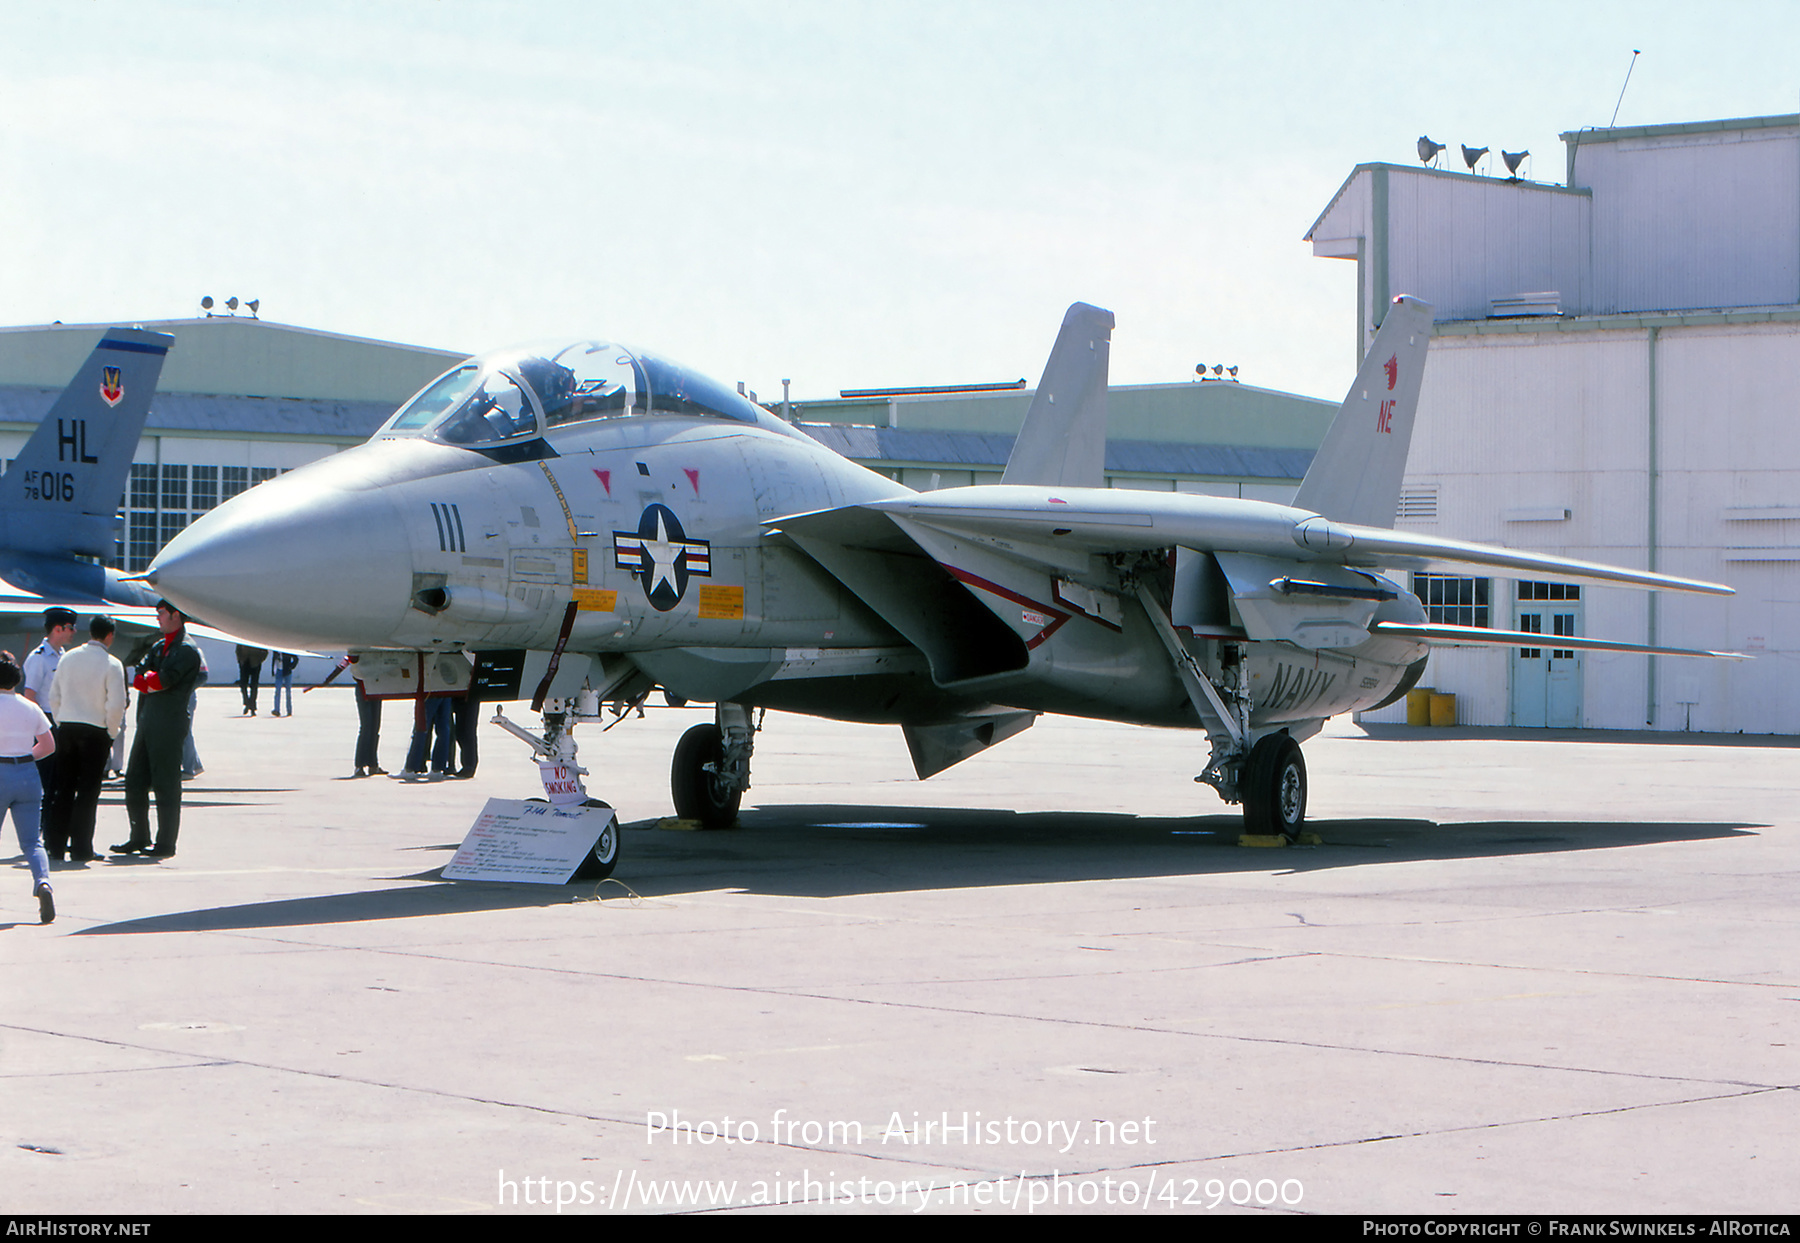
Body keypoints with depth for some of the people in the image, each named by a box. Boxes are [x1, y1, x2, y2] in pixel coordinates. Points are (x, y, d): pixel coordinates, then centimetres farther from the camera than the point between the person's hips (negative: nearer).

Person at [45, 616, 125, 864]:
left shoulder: (68, 658, 5)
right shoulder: (111, 665, -10)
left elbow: (54, 695, 9)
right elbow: (116, 704, -13)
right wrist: (112, 732, 1)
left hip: (66, 729, 4)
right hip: (95, 732, -4)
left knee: (64, 789, 11)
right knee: (88, 792, 1)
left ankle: (55, 845, 12)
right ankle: (81, 848, 1)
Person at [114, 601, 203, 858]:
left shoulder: (187, 651, -8)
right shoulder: (159, 647, 18)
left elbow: (161, 681, -17)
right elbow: (138, 679, 10)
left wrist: (148, 679, 1)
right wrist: (152, 681, -9)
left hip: (169, 725, -9)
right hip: (147, 720, 9)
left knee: (166, 786, -3)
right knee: (135, 782, 9)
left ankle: (166, 844, 2)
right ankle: (139, 839, 18)